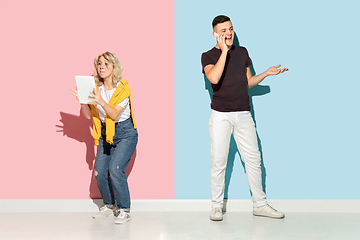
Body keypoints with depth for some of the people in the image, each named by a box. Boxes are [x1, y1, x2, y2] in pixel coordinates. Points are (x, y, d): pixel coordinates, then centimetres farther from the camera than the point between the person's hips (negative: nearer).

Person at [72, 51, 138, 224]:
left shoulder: (123, 88, -14)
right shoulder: (95, 88, 0)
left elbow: (114, 114, -23)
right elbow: (88, 115, 0)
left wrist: (101, 102, -38)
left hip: (125, 133, -5)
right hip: (106, 133, 6)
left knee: (115, 168, -20)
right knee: (100, 171, -2)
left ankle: (124, 210, -6)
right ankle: (109, 206, 20)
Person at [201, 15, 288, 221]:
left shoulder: (242, 52, 13)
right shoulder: (209, 56, -2)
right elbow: (214, 78, -23)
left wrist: (266, 73, 5)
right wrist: (224, 50, -20)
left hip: (244, 114, 4)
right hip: (221, 115, -4)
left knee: (253, 158, 4)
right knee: (219, 161, 0)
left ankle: (260, 204, 15)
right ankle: (217, 206, 13)